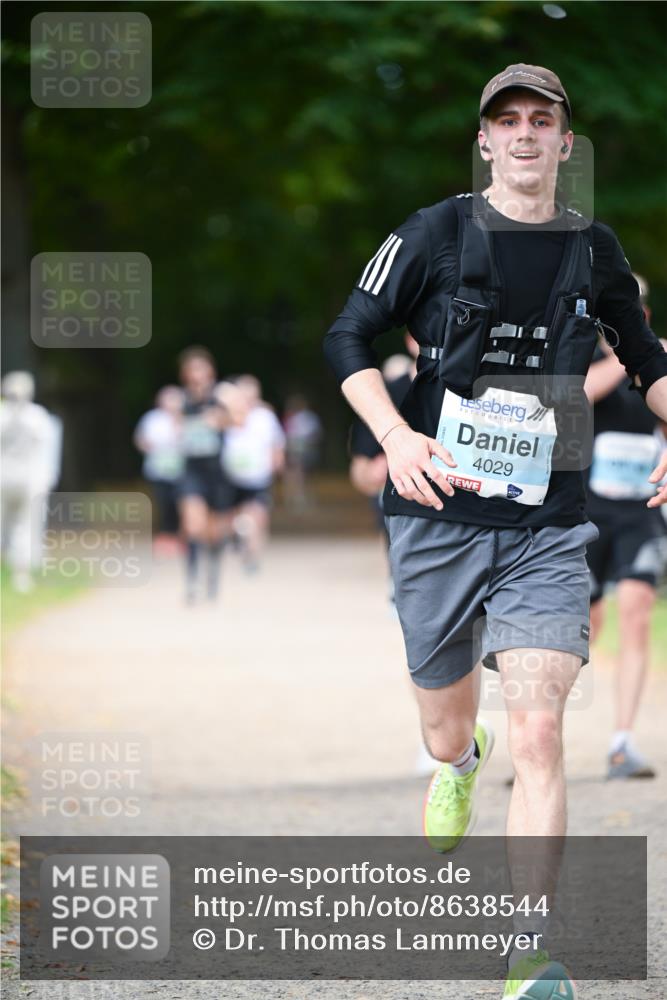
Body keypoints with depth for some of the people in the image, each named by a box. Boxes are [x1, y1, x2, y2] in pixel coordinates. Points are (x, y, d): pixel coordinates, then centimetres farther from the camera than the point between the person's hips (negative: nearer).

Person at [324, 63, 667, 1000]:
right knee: (446, 733, 11)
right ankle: (460, 760, 52)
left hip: (546, 529, 0)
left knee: (539, 731, -15)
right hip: (439, 513, 0)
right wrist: (396, 436, -16)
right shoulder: (434, 233, 0)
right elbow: (348, 337, 0)